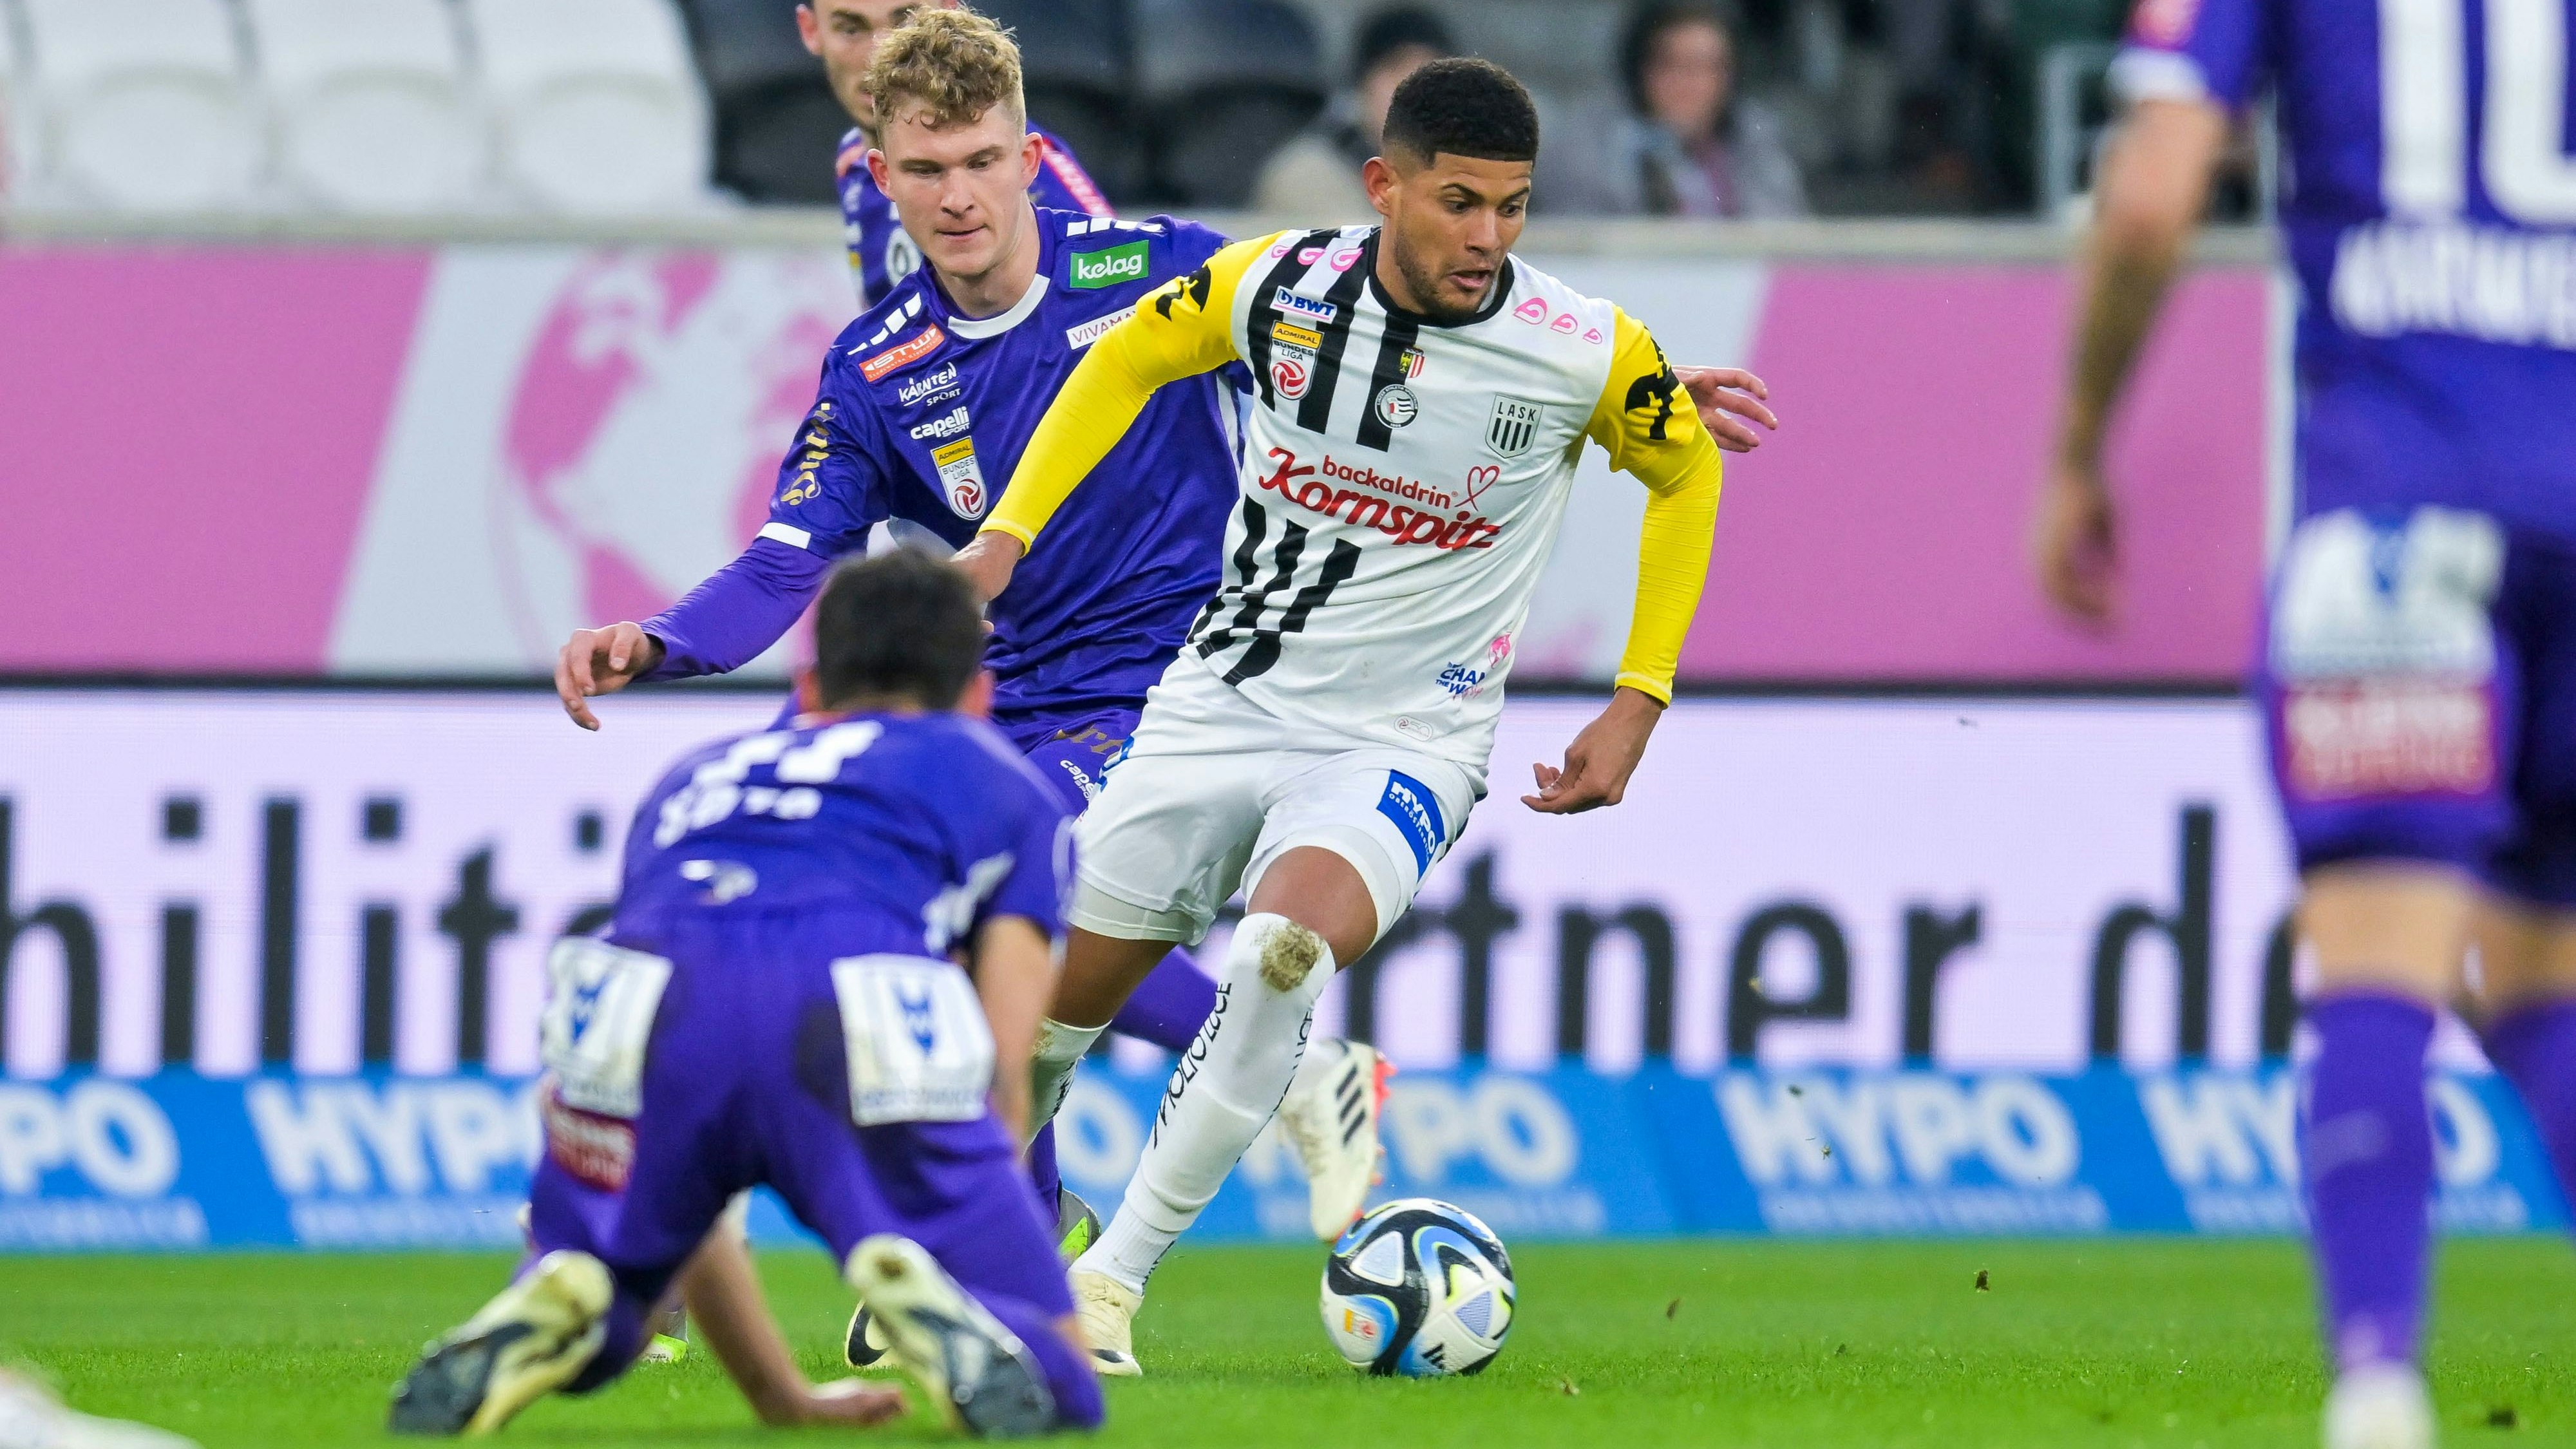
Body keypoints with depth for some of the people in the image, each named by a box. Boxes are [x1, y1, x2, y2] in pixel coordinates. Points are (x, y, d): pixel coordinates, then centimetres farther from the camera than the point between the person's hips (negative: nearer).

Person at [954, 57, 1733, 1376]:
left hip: (1403, 740, -3)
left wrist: (1637, 704, 3)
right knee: (1056, 995, 7)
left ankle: (1113, 1277, -21)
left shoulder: (1586, 354, -15)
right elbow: (1127, 362, 10)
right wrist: (1009, 532, 2)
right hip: (1222, 703, 3)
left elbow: (1685, 471, 6)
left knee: (1283, 948, -32)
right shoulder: (1276, 285, -12)